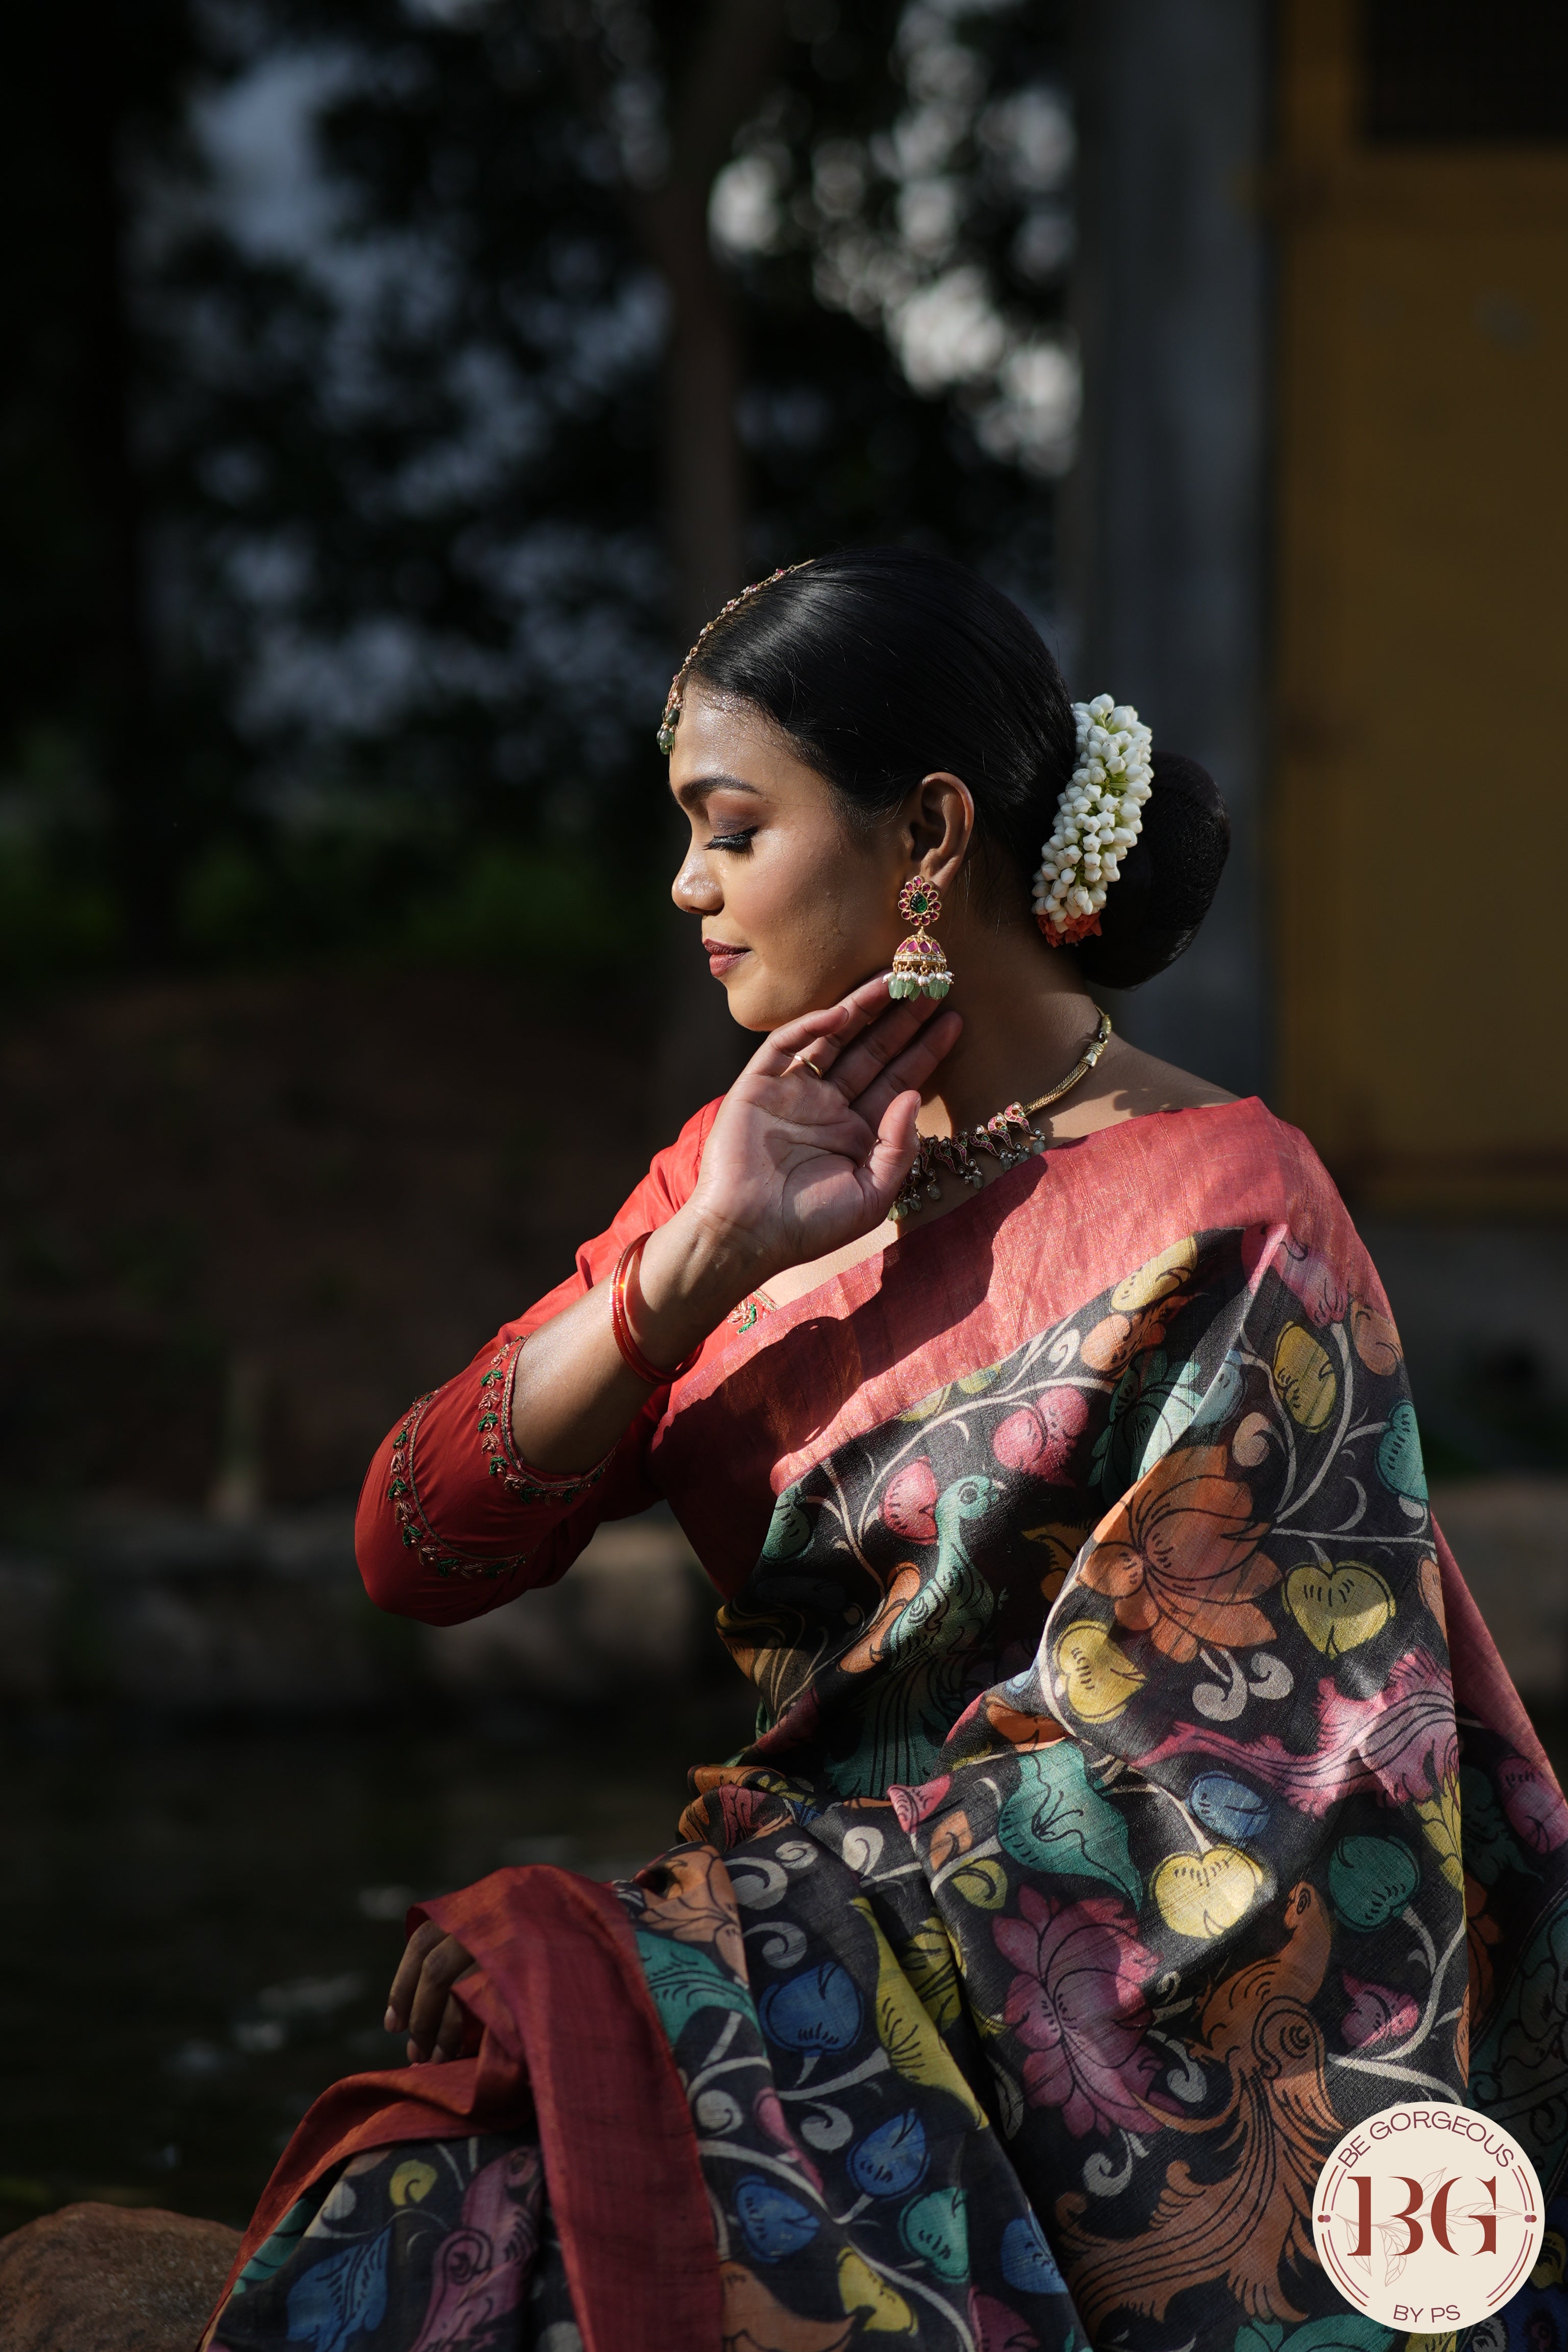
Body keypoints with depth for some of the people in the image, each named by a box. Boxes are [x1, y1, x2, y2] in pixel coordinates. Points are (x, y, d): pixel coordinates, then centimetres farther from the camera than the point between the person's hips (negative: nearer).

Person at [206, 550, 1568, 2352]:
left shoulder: (1215, 1220, -7)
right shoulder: (762, 1157, 13)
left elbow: (1150, 1791, -13)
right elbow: (418, 1553, 5)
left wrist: (662, 1917, -15)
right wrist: (707, 1258, -9)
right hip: (805, 1964, 6)